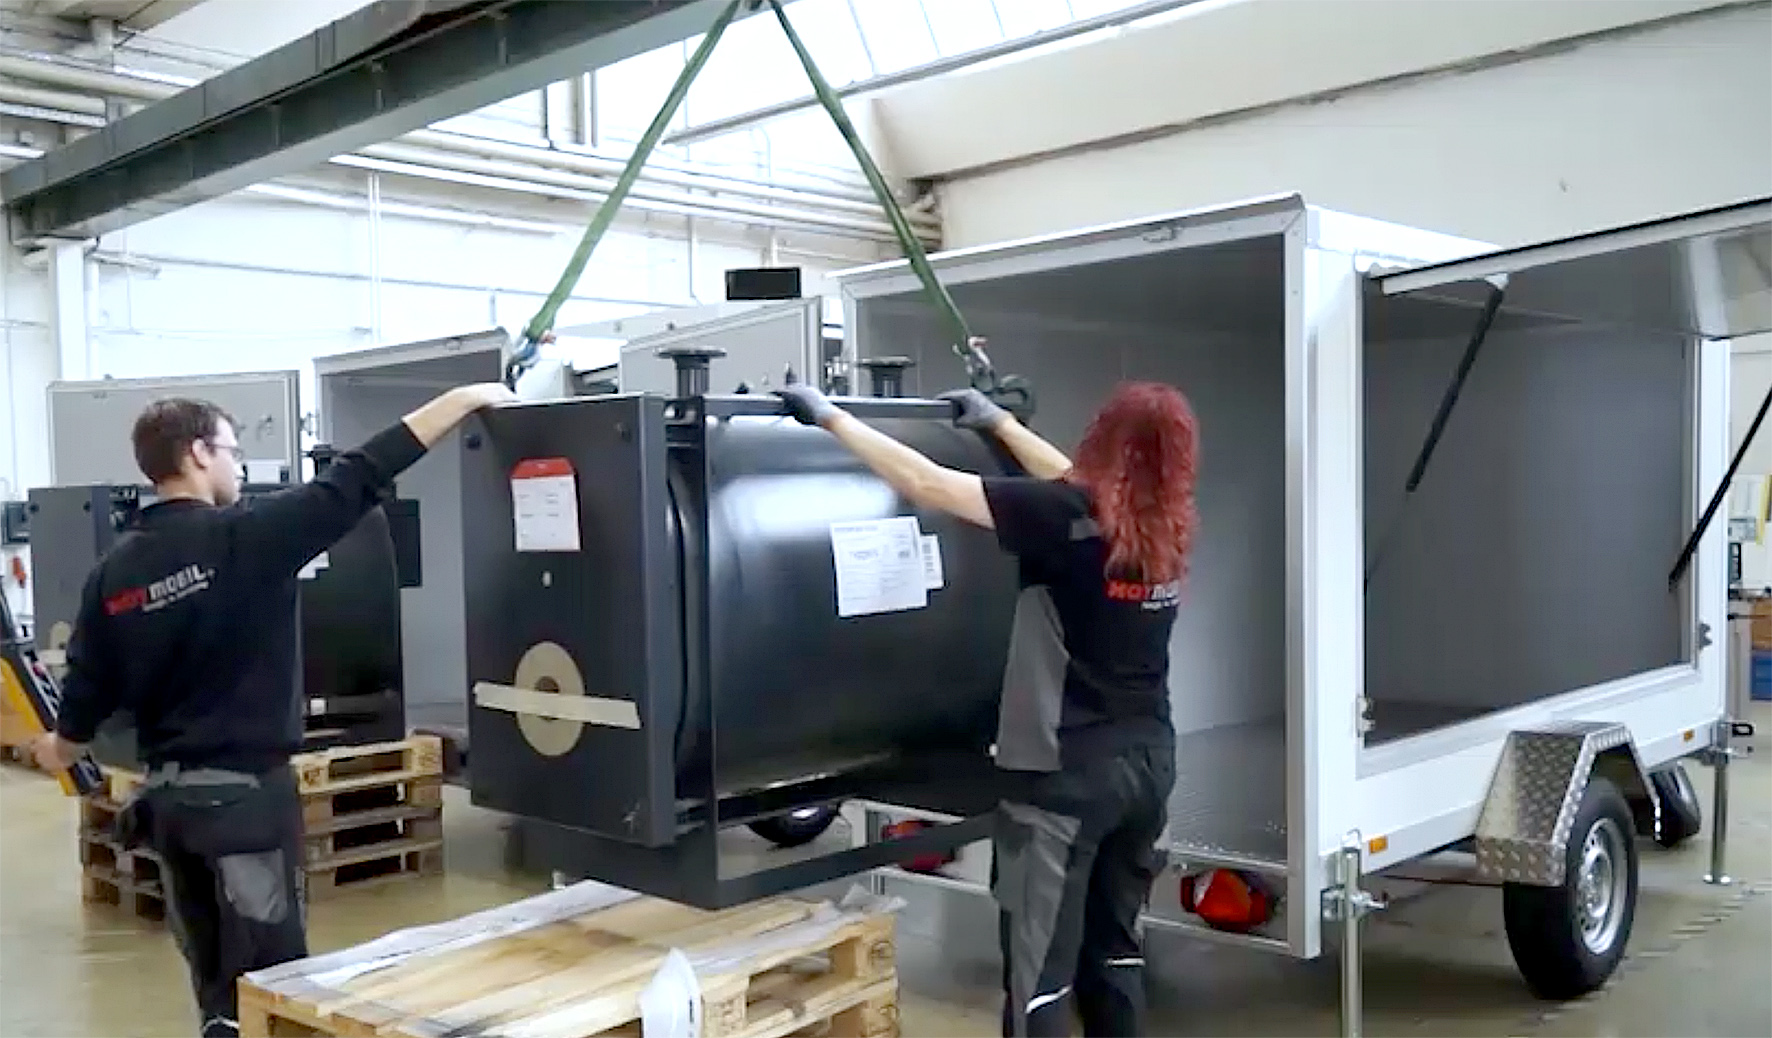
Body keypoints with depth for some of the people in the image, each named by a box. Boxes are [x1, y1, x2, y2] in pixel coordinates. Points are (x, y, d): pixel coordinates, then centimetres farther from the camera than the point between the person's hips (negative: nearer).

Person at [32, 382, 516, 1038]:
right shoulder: (243, 536, -14)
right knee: (270, 977, 2)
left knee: (216, 981, 17)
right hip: (246, 790, -6)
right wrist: (465, 399, -11)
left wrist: (62, 747, 33)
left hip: (168, 793, 7)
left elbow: (90, 685, 9)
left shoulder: (115, 568, 3)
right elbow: (358, 479, -16)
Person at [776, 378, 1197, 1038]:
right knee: (1112, 945, 20)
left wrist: (829, 416, -7)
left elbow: (924, 484, -16)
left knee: (1040, 969, 0)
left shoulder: (1069, 518, -16)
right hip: (1148, 762, 7)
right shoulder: (1165, 528, 4)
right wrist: (999, 422, 32)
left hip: (1066, 772, -7)